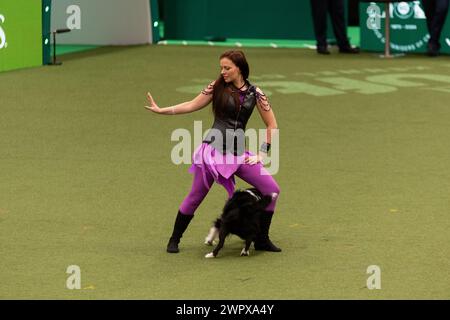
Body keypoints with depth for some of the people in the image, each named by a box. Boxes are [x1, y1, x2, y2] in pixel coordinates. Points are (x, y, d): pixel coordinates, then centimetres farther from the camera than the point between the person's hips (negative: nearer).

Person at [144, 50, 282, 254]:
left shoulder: (254, 93, 2)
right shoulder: (218, 87, 0)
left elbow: (272, 125, 7)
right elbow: (192, 105, 6)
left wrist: (261, 153, 1)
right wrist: (160, 110, 2)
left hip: (238, 154, 2)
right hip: (213, 150, -2)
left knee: (271, 189, -9)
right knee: (195, 197, 0)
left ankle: (262, 240, 4)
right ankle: (174, 240, 19)